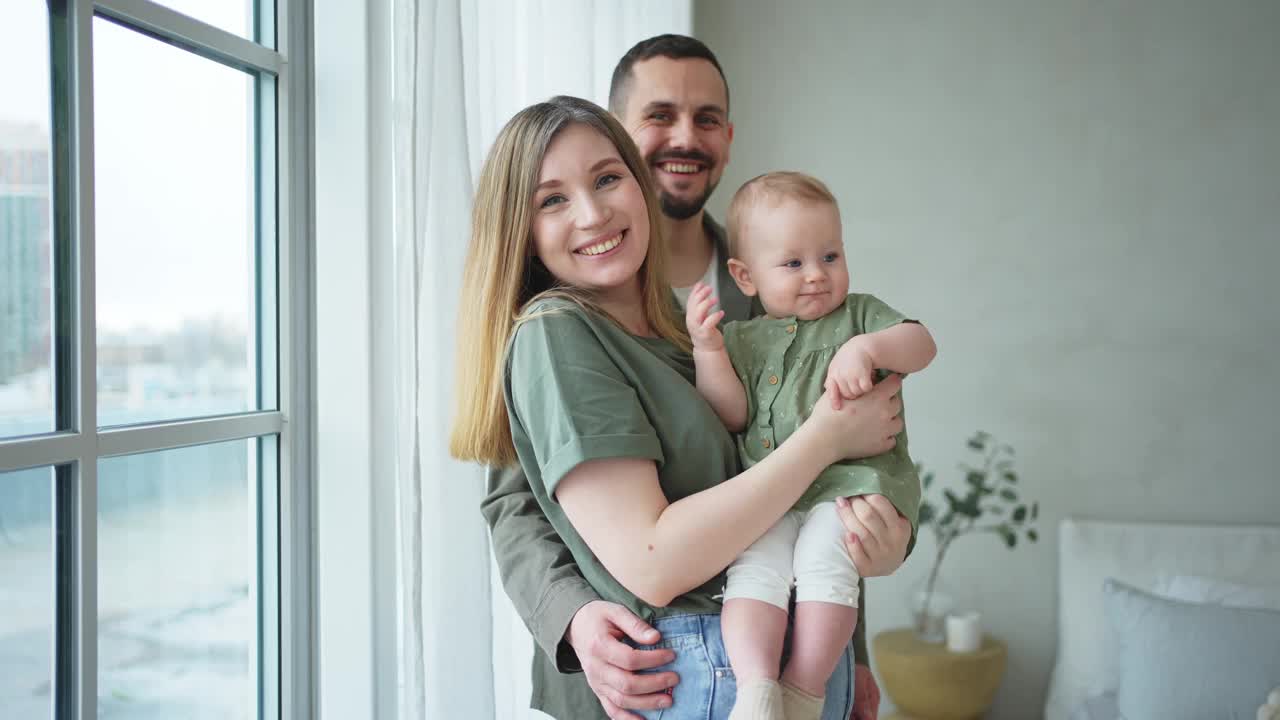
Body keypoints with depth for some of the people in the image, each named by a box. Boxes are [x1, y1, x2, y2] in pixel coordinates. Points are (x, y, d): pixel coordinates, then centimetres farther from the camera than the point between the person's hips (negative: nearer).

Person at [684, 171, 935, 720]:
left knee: (823, 558, -27)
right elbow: (731, 416, 6)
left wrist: (866, 348, -18)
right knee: (755, 569, -23)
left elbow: (922, 345, 1)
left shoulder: (859, 315, 15)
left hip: (847, 478, -2)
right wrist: (708, 350, -7)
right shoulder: (742, 339, 17)